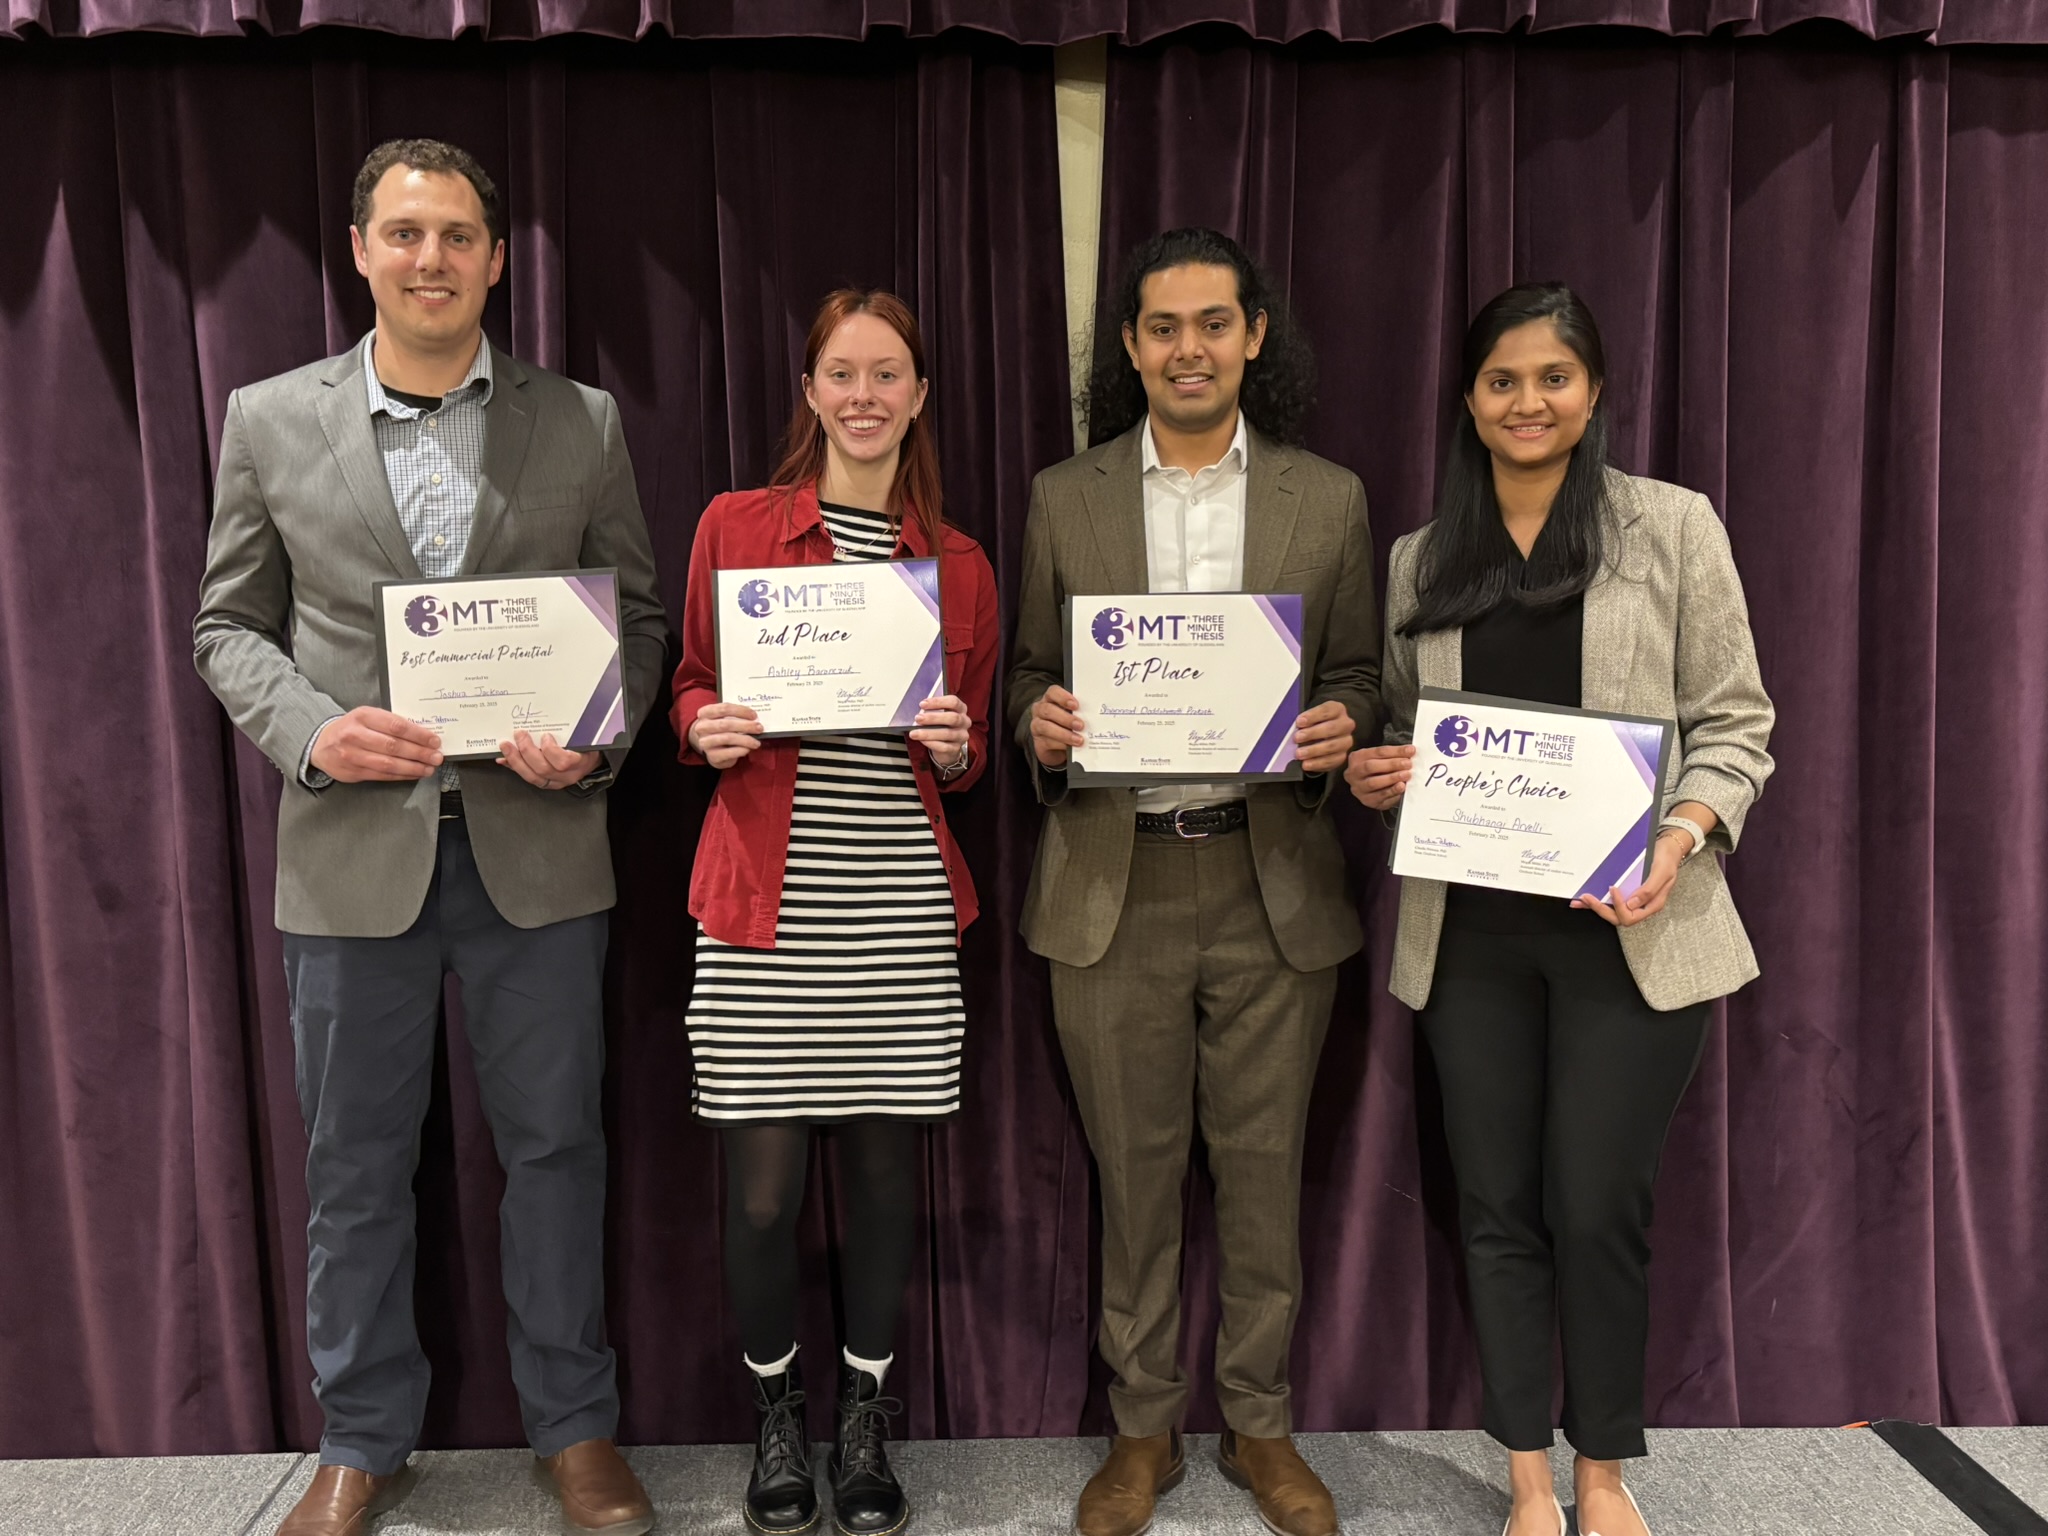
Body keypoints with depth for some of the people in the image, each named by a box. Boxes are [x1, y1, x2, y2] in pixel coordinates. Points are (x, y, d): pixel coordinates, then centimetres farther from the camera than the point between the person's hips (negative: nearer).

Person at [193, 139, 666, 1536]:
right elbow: (230, 624, 8)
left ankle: (576, 1424, 29)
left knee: (554, 1143, 10)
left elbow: (637, 615, 8)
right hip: (352, 842, 1)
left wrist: (593, 737, -10)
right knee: (356, 1161, 12)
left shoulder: (582, 423, 4)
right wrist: (311, 728, -11)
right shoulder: (268, 420, 5)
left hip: (536, 844, 0)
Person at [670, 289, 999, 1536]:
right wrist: (708, 730, -10)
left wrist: (954, 743, -7)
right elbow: (691, 688, 11)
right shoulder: (736, 526, 4)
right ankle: (778, 1416, 28)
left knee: (888, 1166, 8)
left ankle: (865, 1424, 30)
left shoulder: (960, 564, 9)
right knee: (764, 1185, 2)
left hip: (901, 909, 2)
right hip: (768, 902, -1)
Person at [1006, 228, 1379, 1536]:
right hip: (1113, 886, 0)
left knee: (1264, 1166, 10)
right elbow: (1034, 674, 10)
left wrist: (1341, 729, -12)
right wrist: (1040, 729, -12)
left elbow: (1358, 675, 10)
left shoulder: (1328, 498, 7)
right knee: (1135, 1169, 10)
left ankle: (1261, 1426, 31)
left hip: (1274, 882, 0)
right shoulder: (1064, 499, 7)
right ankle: (1145, 1428, 29)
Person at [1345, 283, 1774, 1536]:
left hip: (1629, 930, -2)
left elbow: (1734, 723, 0)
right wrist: (1371, 778, -5)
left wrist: (1680, 841, -17)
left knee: (1599, 1210, 2)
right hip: (1469, 932, 3)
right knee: (1499, 1209, 10)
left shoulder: (1673, 525, 1)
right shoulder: (1420, 559, 10)